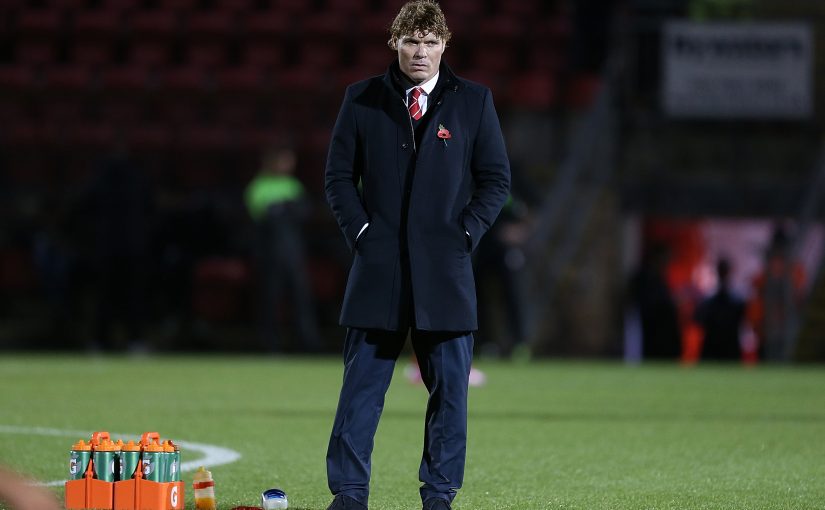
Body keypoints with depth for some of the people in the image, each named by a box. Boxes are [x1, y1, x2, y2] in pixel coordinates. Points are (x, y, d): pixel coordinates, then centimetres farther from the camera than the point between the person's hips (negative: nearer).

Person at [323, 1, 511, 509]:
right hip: (379, 267, 0)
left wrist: (465, 235, -3)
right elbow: (339, 176, 8)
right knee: (362, 384, -1)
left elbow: (496, 179, 6)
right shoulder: (362, 100, 5)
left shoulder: (473, 101, 4)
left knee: (449, 386, 3)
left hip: (445, 268, 0)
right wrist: (361, 232, -3)